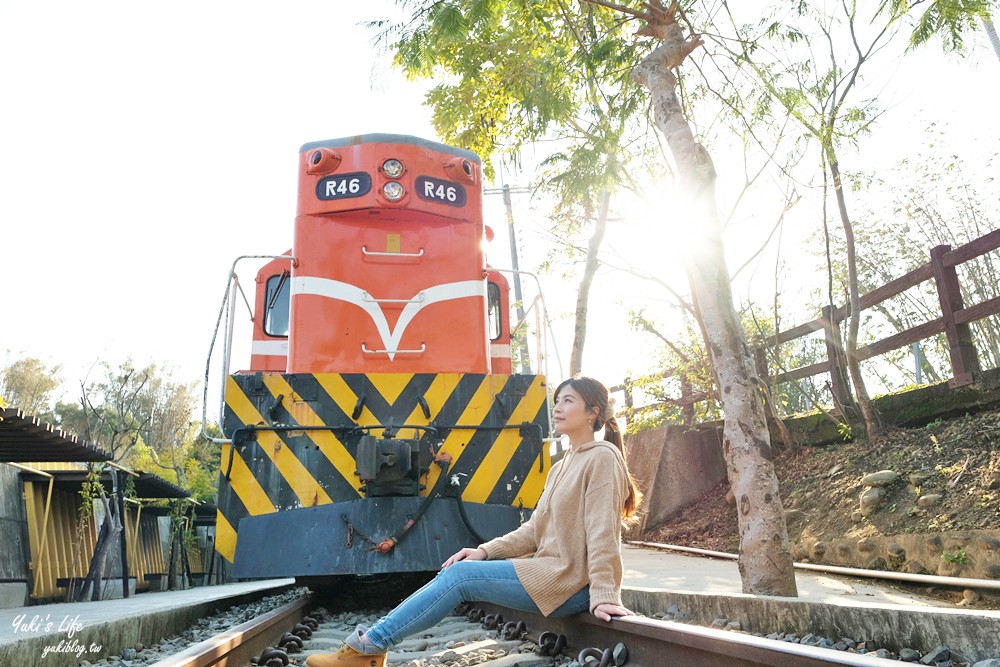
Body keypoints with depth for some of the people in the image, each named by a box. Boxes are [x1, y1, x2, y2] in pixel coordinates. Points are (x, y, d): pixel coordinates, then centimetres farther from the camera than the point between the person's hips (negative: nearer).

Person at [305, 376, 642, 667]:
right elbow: (535, 529, 13)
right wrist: (486, 551, 3)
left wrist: (604, 596, -24)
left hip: (569, 584, -8)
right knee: (455, 575, -3)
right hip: (549, 571, 8)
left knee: (460, 575, -14)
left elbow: (602, 532, -19)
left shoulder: (602, 457, -10)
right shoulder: (562, 466, 17)